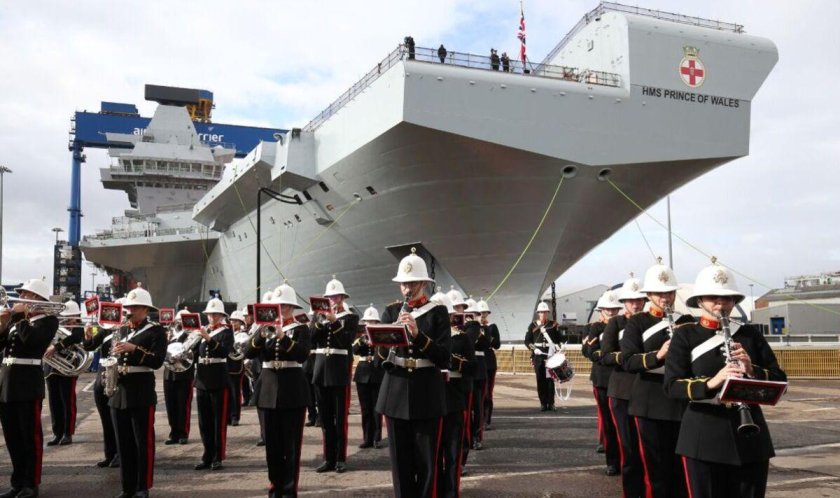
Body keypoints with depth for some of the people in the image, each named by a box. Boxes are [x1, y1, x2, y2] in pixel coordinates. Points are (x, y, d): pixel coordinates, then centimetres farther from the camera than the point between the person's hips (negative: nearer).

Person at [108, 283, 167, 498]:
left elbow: (157, 361, -15)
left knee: (143, 442, 0)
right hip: (119, 392, 6)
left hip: (142, 393, -6)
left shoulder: (156, 331, -3)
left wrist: (134, 348, -22)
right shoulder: (121, 330, 14)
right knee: (123, 443, 10)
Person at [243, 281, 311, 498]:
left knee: (290, 443, 1)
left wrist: (283, 337, -27)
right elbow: (247, 353, -4)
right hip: (268, 389, 4)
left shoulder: (301, 330, -1)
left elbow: (302, 355, -18)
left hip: (292, 390, -3)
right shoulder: (264, 328, 9)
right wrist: (260, 335, -19)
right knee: (271, 442, 8)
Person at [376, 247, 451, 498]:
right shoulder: (391, 311, 7)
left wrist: (418, 335, -22)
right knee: (400, 459, 7)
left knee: (427, 460, 3)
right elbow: (380, 356, 2)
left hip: (427, 393, -2)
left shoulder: (438, 312, -1)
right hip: (396, 391, 3)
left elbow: (444, 358, -9)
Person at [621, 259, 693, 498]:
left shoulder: (687, 322, 9)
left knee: (682, 466, 9)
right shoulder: (637, 322, -1)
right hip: (650, 404, -3)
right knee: (656, 468, 1)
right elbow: (627, 362, -12)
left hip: (682, 401, 3)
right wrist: (658, 355, -27)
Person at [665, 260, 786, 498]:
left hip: (750, 436, 3)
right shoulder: (685, 336, -2)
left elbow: (780, 381, 3)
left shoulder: (751, 334, 7)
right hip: (703, 439, -3)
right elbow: (672, 386, -11)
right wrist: (711, 383, -28)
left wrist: (752, 370, -17)